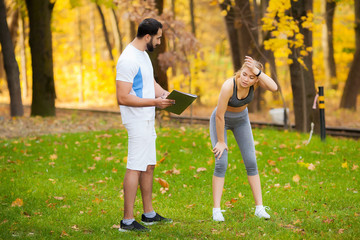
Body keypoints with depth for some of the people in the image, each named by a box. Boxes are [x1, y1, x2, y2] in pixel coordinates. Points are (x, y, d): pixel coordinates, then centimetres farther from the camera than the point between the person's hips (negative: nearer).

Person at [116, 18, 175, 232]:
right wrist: (155, 102, -24)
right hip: (137, 121, -10)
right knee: (135, 168, -8)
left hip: (148, 120, 10)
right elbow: (123, 98, -24)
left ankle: (149, 214, 25)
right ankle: (128, 221, -5)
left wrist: (167, 94, 6)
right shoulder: (128, 60, -20)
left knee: (149, 166, 15)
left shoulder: (143, 54, 12)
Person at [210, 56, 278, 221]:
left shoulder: (255, 81, -24)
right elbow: (219, 115, -28)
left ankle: (259, 208, 0)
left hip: (241, 120, 4)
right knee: (221, 163, -14)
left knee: (251, 162, -3)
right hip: (221, 120, -4)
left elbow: (274, 88, -43)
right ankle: (216, 210, -9)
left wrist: (257, 71, -49)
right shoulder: (228, 86, -36)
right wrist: (221, 142, -20)